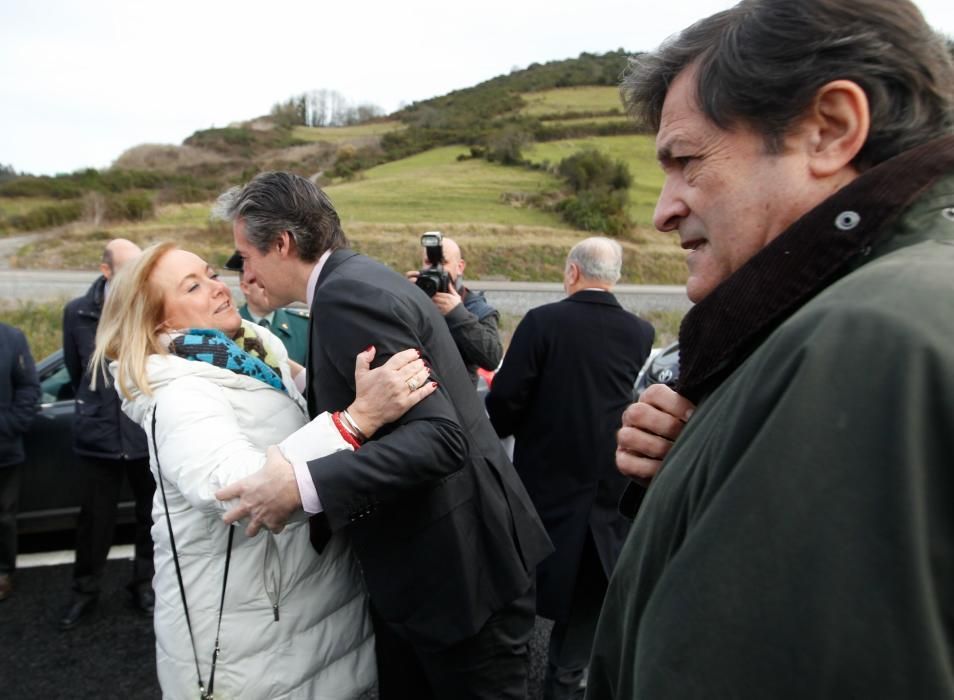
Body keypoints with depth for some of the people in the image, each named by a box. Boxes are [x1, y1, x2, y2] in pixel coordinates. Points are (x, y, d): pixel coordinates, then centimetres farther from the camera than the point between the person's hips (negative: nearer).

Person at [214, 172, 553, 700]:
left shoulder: (347, 295, -21)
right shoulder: (360, 279, 9)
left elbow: (440, 436, -29)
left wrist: (303, 486, -32)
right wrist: (309, 386, 17)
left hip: (459, 567, -10)